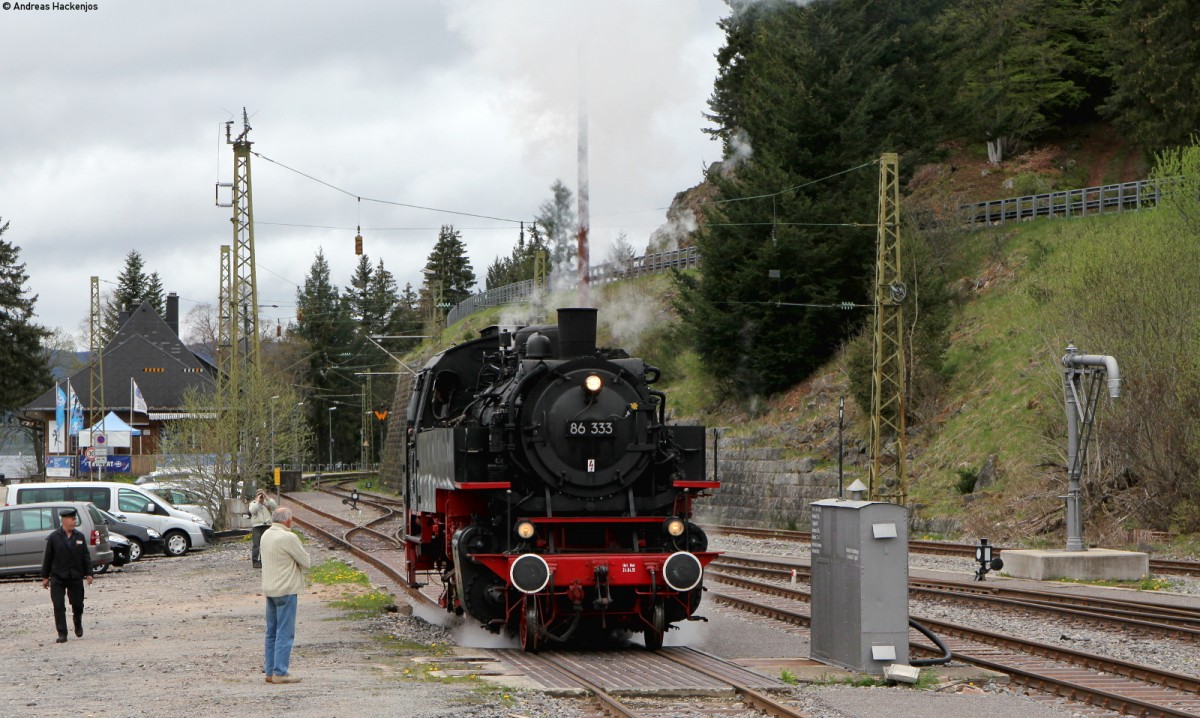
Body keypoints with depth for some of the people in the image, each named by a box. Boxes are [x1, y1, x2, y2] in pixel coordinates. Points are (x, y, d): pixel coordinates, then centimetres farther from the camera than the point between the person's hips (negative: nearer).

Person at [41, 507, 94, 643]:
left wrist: (88, 573, 1)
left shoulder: (80, 536, 5)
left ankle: (78, 624, 37)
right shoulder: (54, 537, -1)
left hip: (76, 577, 2)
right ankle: (62, 634, -3)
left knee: (77, 604, 8)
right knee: (59, 606, -6)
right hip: (58, 578, -2)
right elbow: (47, 558, 2)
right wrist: (45, 577, 2)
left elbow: (86, 556, 7)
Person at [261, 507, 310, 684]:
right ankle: (280, 673, -7)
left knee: (272, 633, 13)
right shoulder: (288, 538, -18)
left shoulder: (266, 535, 8)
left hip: (269, 589, 8)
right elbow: (306, 562, -11)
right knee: (285, 633, -5)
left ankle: (270, 671, 16)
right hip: (286, 589, -8)